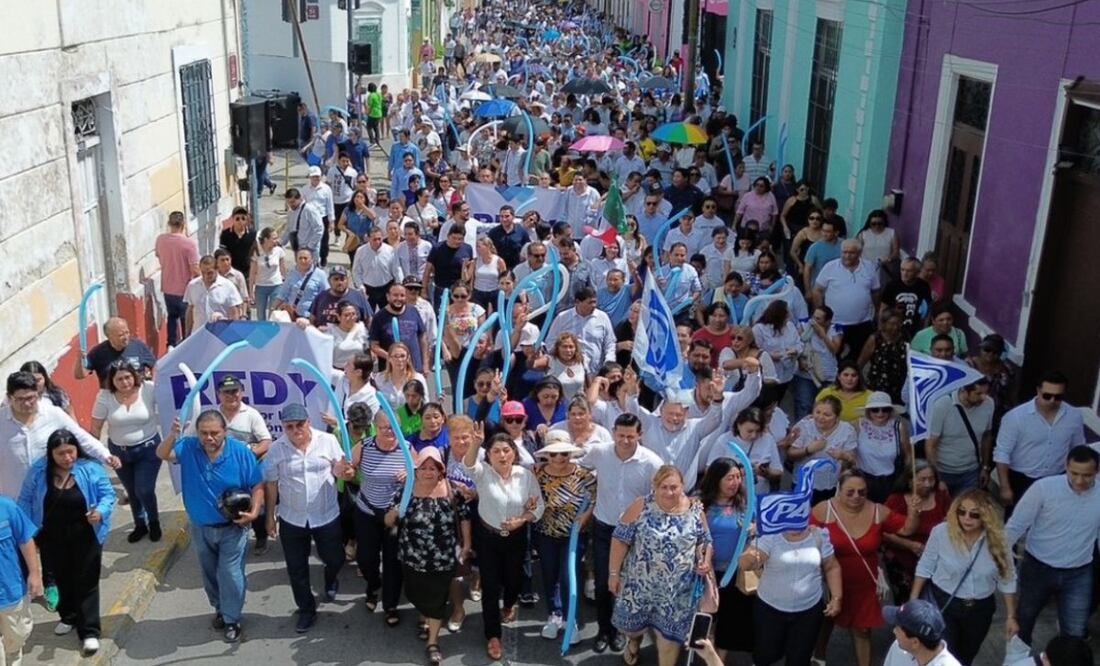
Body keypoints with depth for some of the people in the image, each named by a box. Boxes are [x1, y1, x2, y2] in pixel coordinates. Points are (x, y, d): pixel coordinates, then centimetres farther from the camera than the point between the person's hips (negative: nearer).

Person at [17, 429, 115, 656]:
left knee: (86, 582, 1)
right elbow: (26, 501, -1)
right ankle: (69, 617, 44)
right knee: (62, 580, 21)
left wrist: (101, 511, -29)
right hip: (52, 540, 3)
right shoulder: (38, 471, -10)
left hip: (85, 539, -3)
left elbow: (108, 494, -10)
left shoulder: (91, 469, -16)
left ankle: (89, 631, 7)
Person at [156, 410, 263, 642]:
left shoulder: (241, 452, -17)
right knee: (209, 574, 20)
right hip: (200, 528, 4)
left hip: (232, 528, -3)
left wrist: (254, 512, -25)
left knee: (230, 575, 0)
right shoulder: (188, 447, -11)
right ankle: (220, 609, 43)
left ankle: (232, 619, 19)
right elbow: (162, 454, -21)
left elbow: (257, 486, -12)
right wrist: (172, 436, -40)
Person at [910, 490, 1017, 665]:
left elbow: (1007, 579, -4)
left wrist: (1010, 617, 0)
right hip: (943, 603, -2)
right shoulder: (941, 532, -22)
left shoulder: (997, 539, -17)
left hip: (980, 609, 3)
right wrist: (913, 600, -5)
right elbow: (925, 568, -8)